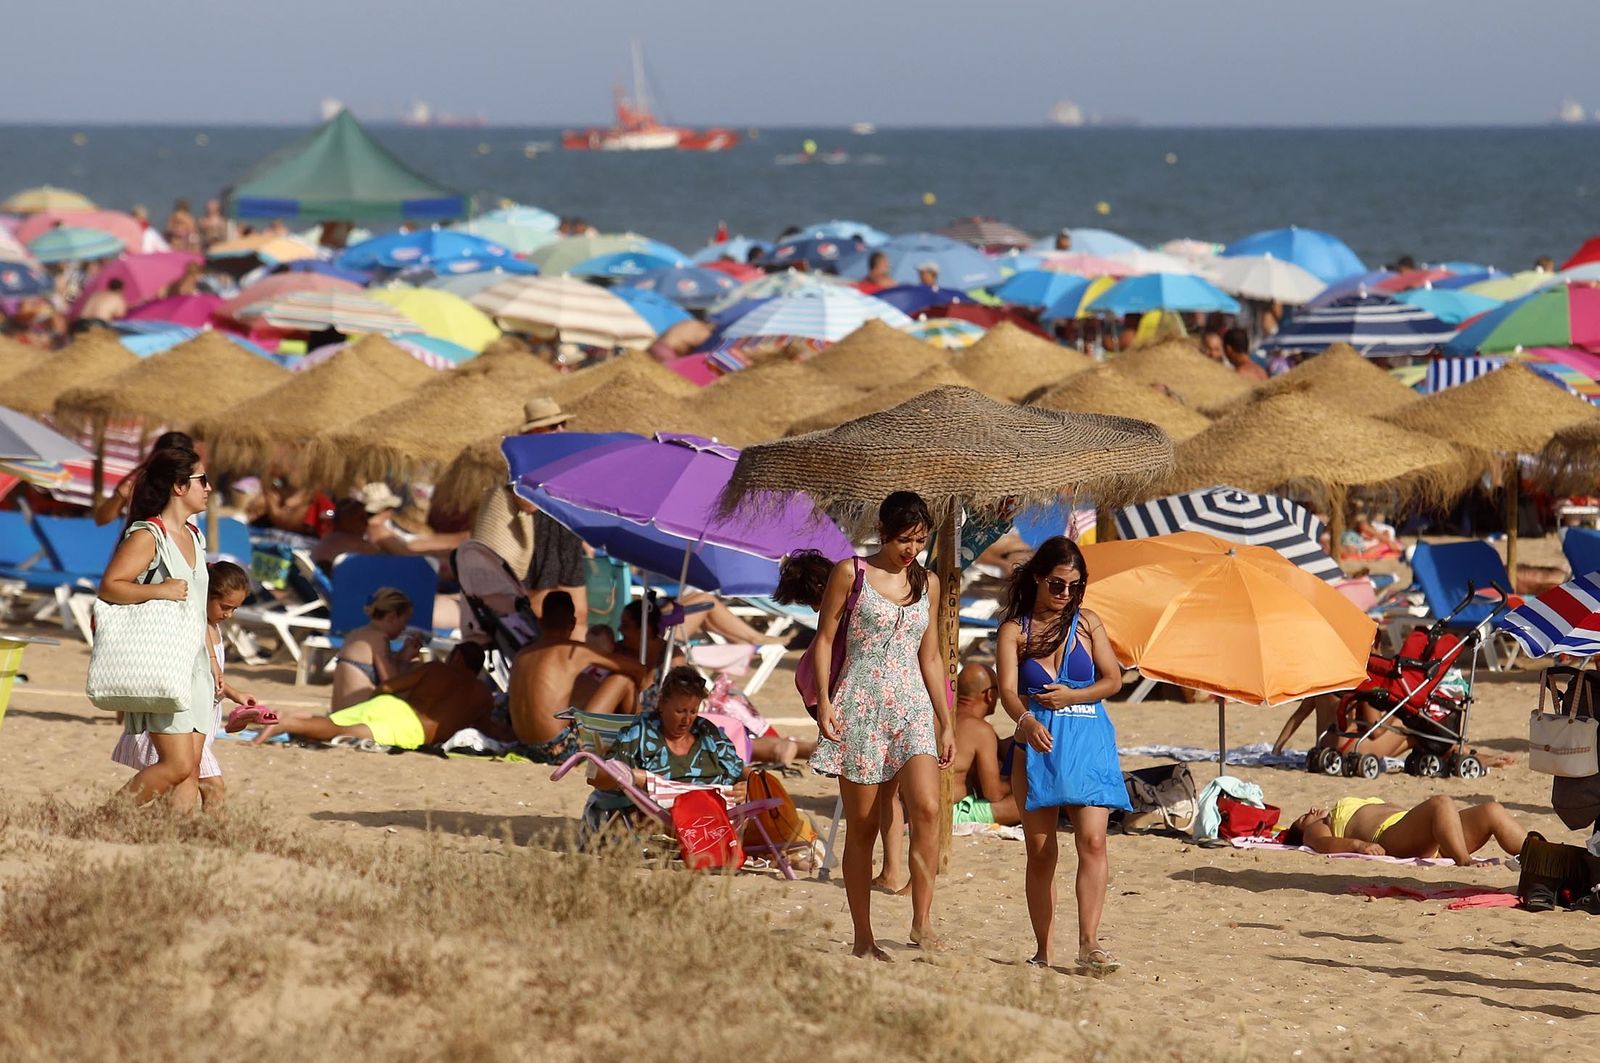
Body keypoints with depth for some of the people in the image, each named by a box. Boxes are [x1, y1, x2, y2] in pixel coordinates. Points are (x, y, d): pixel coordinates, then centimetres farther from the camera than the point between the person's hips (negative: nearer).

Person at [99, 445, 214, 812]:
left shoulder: (194, 537, 16)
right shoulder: (147, 537, -10)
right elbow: (108, 587, -17)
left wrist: (211, 660, 23)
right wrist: (159, 590, -26)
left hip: (194, 666, 8)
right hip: (161, 667, -8)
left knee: (191, 770, 1)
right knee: (177, 765, -14)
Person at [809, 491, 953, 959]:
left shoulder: (927, 583, 13)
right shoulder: (851, 574, 2)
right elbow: (824, 639, 2)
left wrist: (946, 722, 15)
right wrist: (824, 702, -9)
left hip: (913, 708, 3)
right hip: (861, 708, -3)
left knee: (927, 809, -19)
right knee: (862, 826, 0)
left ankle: (921, 924, -18)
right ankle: (862, 938, 7)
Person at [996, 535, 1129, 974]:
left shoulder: (1086, 622, 10)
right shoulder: (1014, 629, 4)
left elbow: (1113, 679, 8)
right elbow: (1008, 690, -9)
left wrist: (1070, 696, -9)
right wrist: (1026, 720, -31)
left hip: (1089, 742, 0)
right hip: (1039, 741, 0)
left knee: (1092, 840, -14)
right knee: (1040, 850, 0)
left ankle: (1089, 943, -18)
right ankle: (1044, 951, 6)